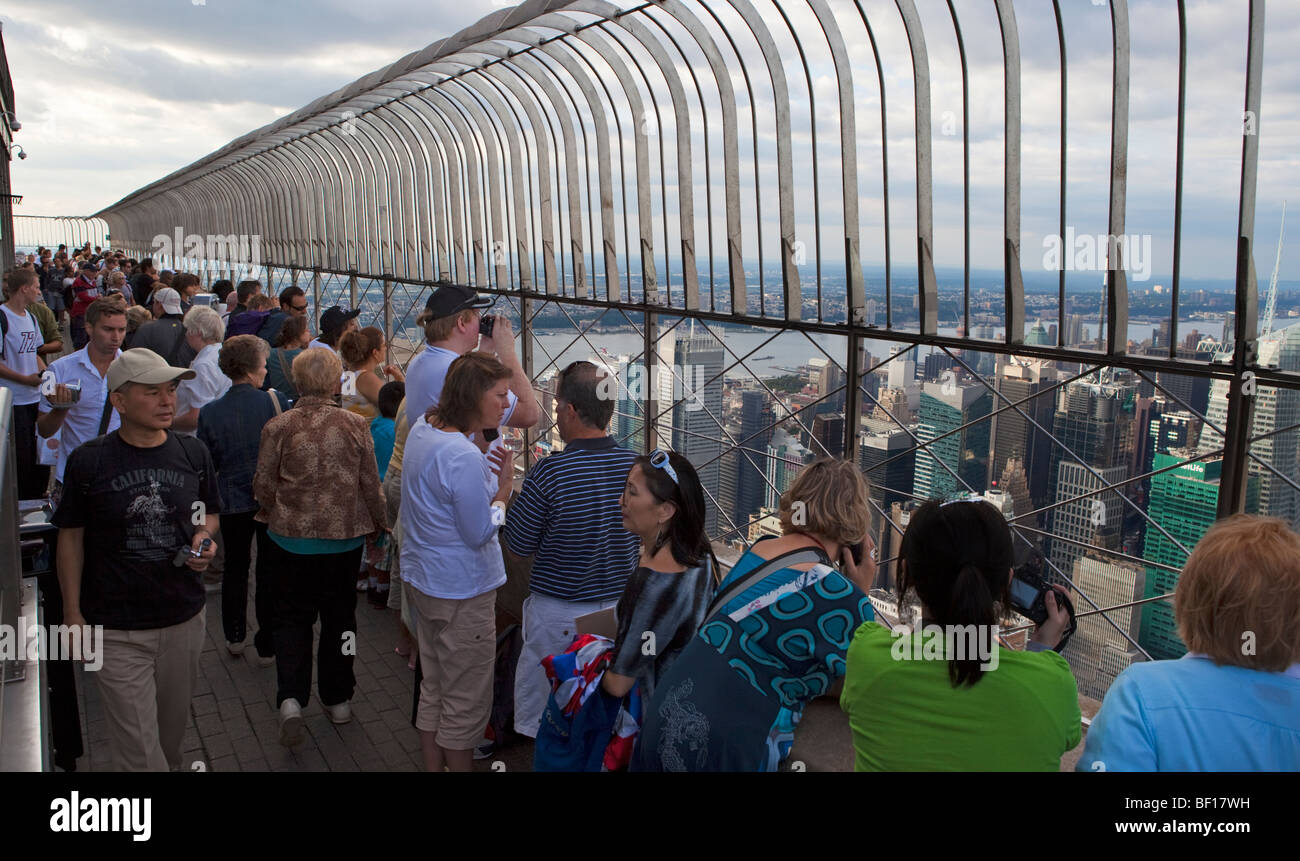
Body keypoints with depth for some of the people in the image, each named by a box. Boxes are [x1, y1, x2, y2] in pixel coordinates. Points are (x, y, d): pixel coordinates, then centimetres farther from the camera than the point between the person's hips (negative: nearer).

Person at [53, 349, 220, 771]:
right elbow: (71, 536, -1)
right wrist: (73, 613, -2)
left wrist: (203, 539, -8)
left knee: (173, 725, 21)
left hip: (184, 619, 4)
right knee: (138, 748, -2)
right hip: (117, 631, -3)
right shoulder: (88, 461, -10)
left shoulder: (193, 454, 0)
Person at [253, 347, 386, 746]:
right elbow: (371, 485, -3)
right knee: (339, 615, 16)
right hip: (345, 536, 1)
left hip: (291, 536, 0)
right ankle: (338, 698, 26)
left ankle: (291, 698, -3)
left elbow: (263, 487, -2)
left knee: (292, 615, 13)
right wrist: (375, 523, 15)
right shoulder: (355, 425, -9)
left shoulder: (277, 427, -10)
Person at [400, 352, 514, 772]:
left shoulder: (423, 426, 1)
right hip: (462, 593, -10)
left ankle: (433, 765, 35)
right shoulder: (464, 458, -28)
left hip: (421, 579, 10)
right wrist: (504, 485, -11)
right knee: (466, 703, 7)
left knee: (433, 690, 22)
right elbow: (480, 535, -21)